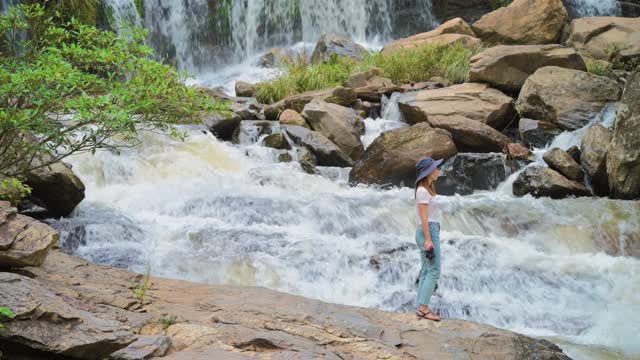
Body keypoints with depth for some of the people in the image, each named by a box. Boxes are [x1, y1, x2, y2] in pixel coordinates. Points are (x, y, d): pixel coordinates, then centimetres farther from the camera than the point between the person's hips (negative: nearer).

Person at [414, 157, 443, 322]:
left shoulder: (428, 189, 15)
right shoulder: (423, 191, -14)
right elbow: (423, 217, -18)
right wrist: (428, 239, -20)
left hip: (432, 231, 10)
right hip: (428, 232, -10)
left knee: (426, 271, 9)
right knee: (433, 271, -10)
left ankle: (422, 308, 11)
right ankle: (423, 308, -10)